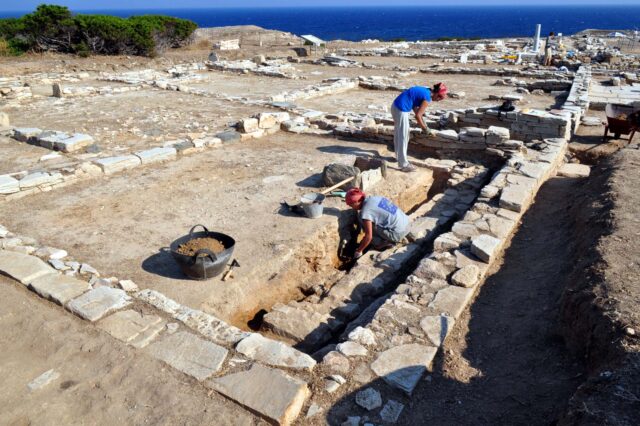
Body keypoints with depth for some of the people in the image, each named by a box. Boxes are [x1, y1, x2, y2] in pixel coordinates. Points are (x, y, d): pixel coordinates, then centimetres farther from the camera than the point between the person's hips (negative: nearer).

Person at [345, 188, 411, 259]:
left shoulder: (365, 212, -17)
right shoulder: (373, 198, 8)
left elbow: (368, 236, -18)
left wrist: (358, 251, -3)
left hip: (398, 233, -8)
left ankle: (384, 243, 1)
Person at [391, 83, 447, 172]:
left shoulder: (425, 91, 13)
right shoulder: (427, 97, -14)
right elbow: (417, 116, -15)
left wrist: (423, 124, 20)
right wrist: (424, 128, 0)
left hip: (396, 106, 10)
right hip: (401, 109, -10)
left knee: (398, 134, 22)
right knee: (403, 137, -2)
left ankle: (399, 157, 37)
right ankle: (404, 164, 4)